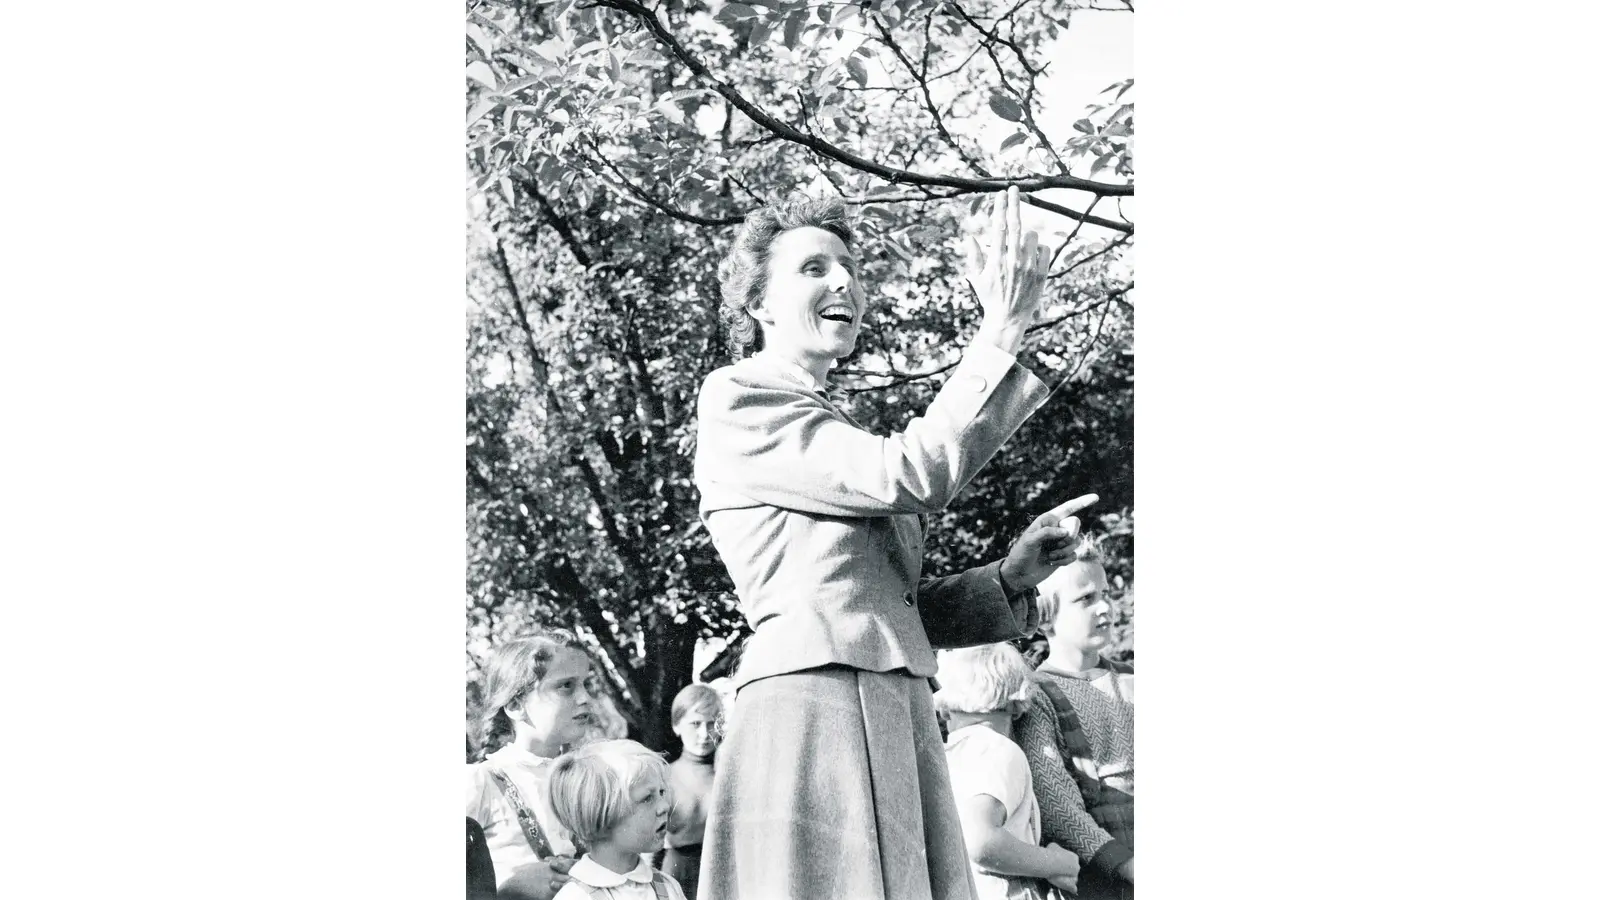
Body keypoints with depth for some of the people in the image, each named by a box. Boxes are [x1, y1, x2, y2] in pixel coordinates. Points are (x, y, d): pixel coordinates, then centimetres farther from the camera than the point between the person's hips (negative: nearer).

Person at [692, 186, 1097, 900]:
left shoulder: (839, 433, 27)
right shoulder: (738, 399, 0)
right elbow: (910, 476, -11)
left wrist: (1009, 578, 10)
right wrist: (1002, 332, -8)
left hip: (896, 722, 8)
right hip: (815, 712, -8)